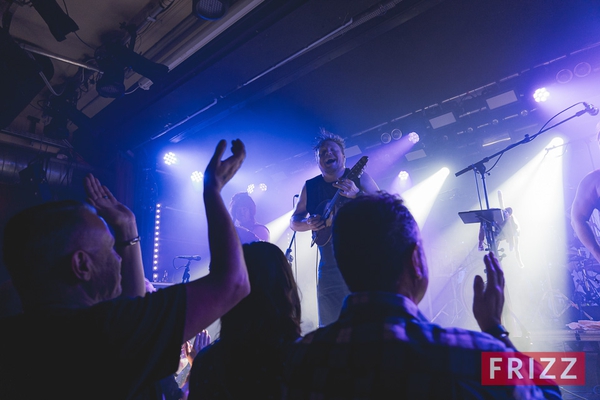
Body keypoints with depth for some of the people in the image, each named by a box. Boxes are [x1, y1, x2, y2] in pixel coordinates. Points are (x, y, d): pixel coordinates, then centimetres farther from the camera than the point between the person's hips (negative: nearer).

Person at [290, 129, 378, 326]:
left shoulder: (359, 178, 2)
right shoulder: (310, 187, 9)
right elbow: (293, 221, 12)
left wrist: (357, 194, -24)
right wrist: (308, 224, -10)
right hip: (329, 268, 3)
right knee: (329, 328, 7)